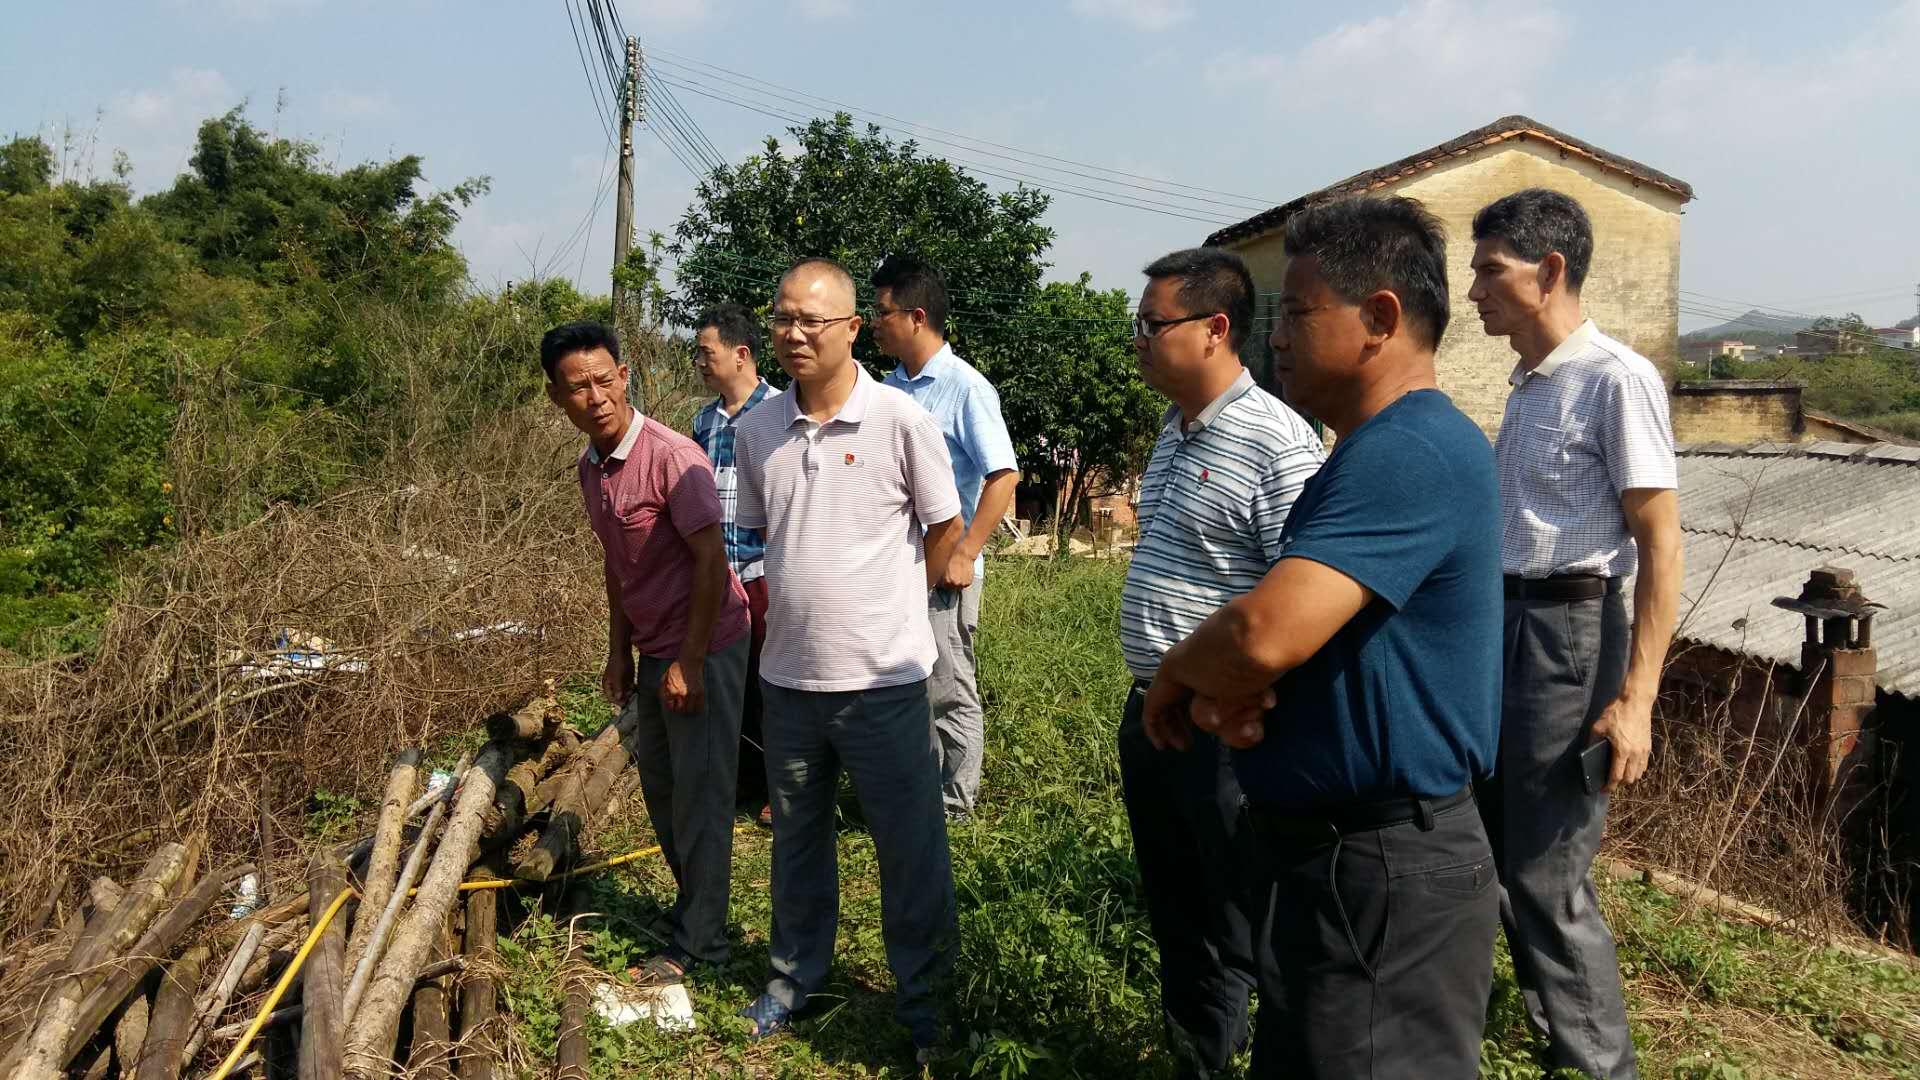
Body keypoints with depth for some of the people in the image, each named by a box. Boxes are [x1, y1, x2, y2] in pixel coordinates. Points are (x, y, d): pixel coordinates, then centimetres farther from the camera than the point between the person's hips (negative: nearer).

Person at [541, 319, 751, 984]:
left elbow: (711, 561, -21)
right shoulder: (591, 466, 5)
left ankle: (698, 943, 13)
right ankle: (693, 904, 36)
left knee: (699, 796, 0)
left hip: (704, 647, -8)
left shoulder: (670, 456, -21)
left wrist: (689, 663, -20)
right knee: (660, 788, 18)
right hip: (654, 650, 8)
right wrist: (620, 651, 13)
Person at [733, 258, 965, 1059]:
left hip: (882, 677, -4)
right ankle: (795, 975, 40)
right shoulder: (755, 430, 1)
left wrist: (888, 605, 7)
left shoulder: (900, 421, -11)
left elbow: (947, 527, -1)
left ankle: (922, 997, 26)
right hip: (787, 674, 4)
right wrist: (794, 603, 11)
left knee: (910, 846, 7)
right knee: (797, 836, 20)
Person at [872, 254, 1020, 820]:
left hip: (942, 570, -7)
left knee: (949, 693, 4)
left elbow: (1004, 475, -16)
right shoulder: (892, 386, 9)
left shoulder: (965, 387, -12)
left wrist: (964, 555, -18)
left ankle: (955, 804, 19)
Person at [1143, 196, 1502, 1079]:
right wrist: (1220, 693, -9)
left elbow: (1263, 634, -33)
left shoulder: (1410, 454, -23)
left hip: (1381, 882, -10)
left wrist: (1179, 674, -11)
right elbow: (1290, 637, 13)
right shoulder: (1380, 450, 12)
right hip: (1328, 857, 10)